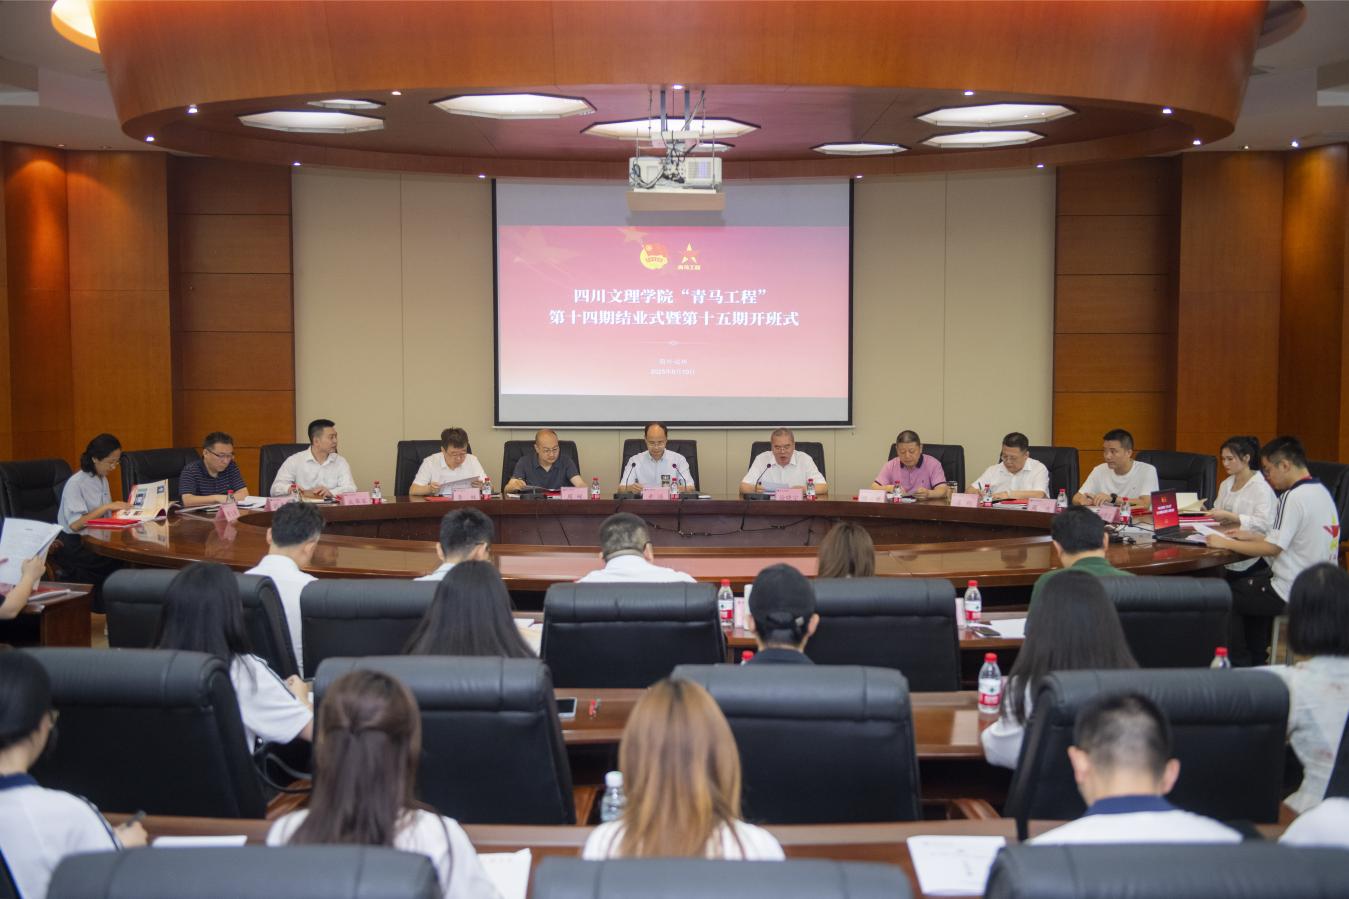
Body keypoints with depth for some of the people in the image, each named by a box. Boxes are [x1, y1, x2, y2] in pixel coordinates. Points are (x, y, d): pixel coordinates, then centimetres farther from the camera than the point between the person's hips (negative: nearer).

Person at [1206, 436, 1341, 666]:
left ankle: (1239, 665, 17)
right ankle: (1256, 661, 33)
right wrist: (1252, 537, 13)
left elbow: (1272, 548, -22)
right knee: (1251, 583, 29)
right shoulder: (1321, 491, 10)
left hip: (1292, 593, -10)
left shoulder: (1294, 497, -20)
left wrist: (1225, 543, -13)